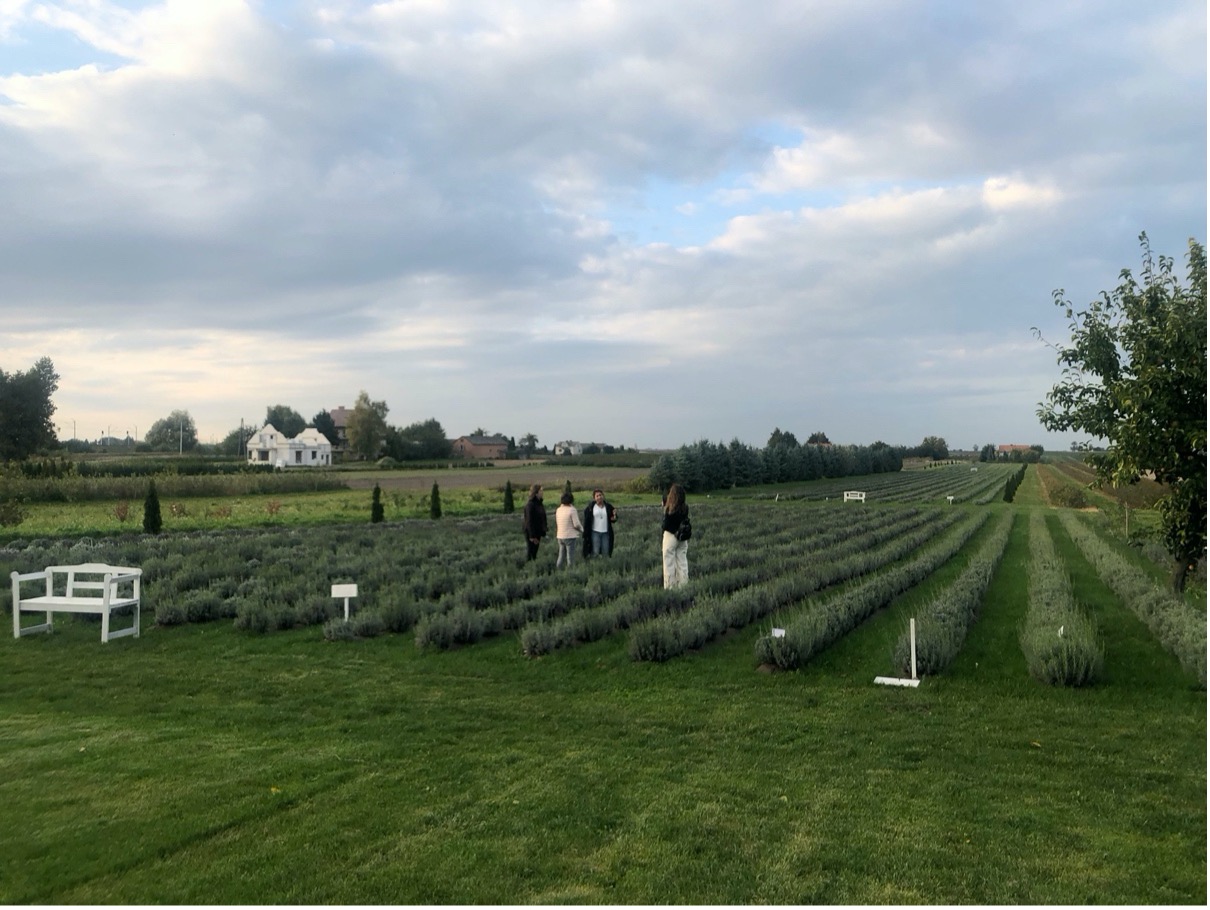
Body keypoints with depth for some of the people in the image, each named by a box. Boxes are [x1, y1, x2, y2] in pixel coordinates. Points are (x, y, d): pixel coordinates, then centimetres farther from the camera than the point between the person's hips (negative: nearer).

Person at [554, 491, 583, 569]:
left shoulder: (558, 510, 5)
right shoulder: (572, 510, -14)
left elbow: (556, 523, 9)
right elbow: (576, 524, -15)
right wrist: (582, 530, 3)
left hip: (560, 536, 6)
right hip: (570, 536, -6)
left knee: (561, 556, 15)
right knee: (570, 557, 1)